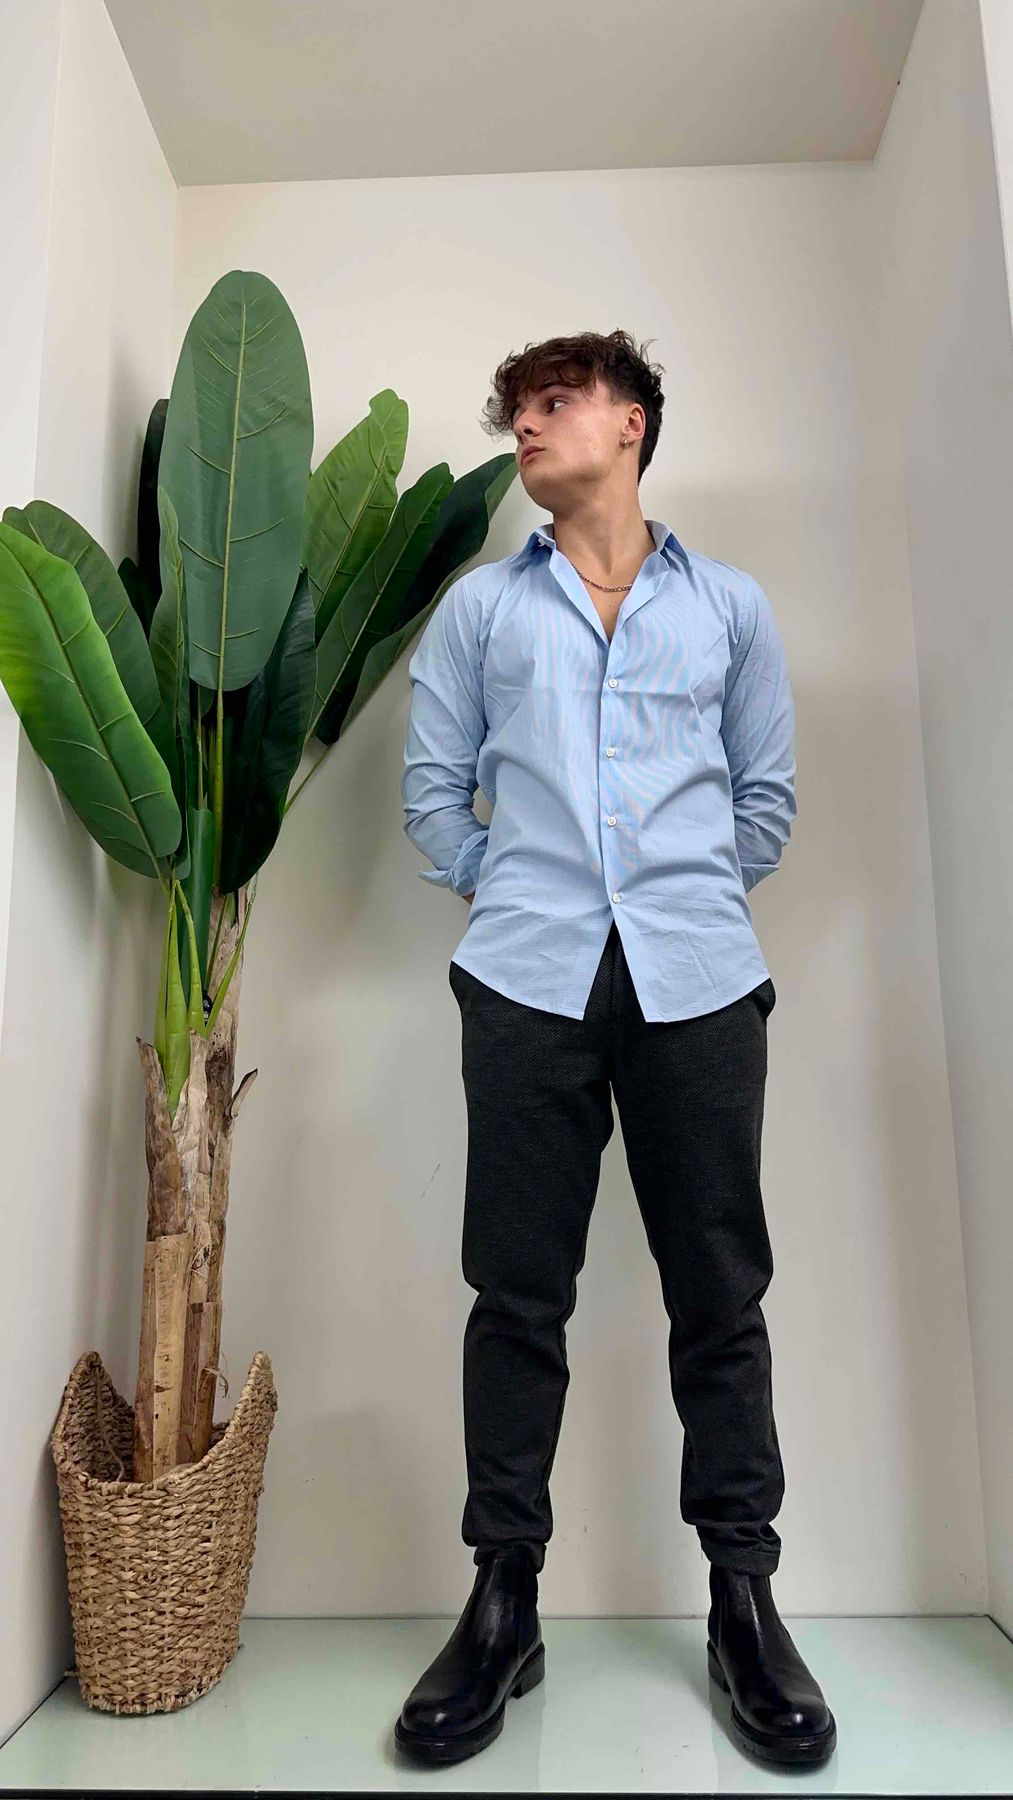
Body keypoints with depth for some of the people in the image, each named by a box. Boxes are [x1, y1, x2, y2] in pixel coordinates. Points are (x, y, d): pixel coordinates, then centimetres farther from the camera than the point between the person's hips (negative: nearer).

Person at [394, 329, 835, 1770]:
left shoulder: (730, 607, 15)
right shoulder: (479, 607, 15)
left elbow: (768, 791, 16)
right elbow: (433, 785, 13)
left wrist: (698, 905, 10)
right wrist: (511, 898, 7)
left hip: (698, 985, 0)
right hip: (528, 985, 0)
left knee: (720, 1293, 5)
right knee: (518, 1296, 3)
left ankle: (744, 1601, 21)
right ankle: (504, 1603, 18)